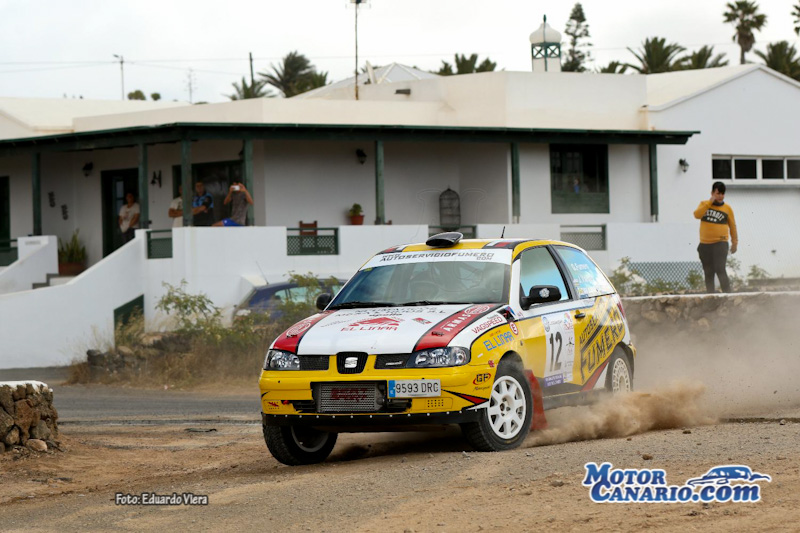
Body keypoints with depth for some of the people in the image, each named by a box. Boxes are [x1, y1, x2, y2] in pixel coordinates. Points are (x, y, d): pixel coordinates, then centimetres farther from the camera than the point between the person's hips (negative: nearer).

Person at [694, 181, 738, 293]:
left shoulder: (727, 208, 4)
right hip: (705, 245, 3)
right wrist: (710, 202, -15)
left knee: (720, 270, -19)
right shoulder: (704, 204, 8)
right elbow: (697, 215, -12)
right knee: (708, 273, 6)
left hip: (720, 243, -3)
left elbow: (732, 226, 10)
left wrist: (735, 242, 9)